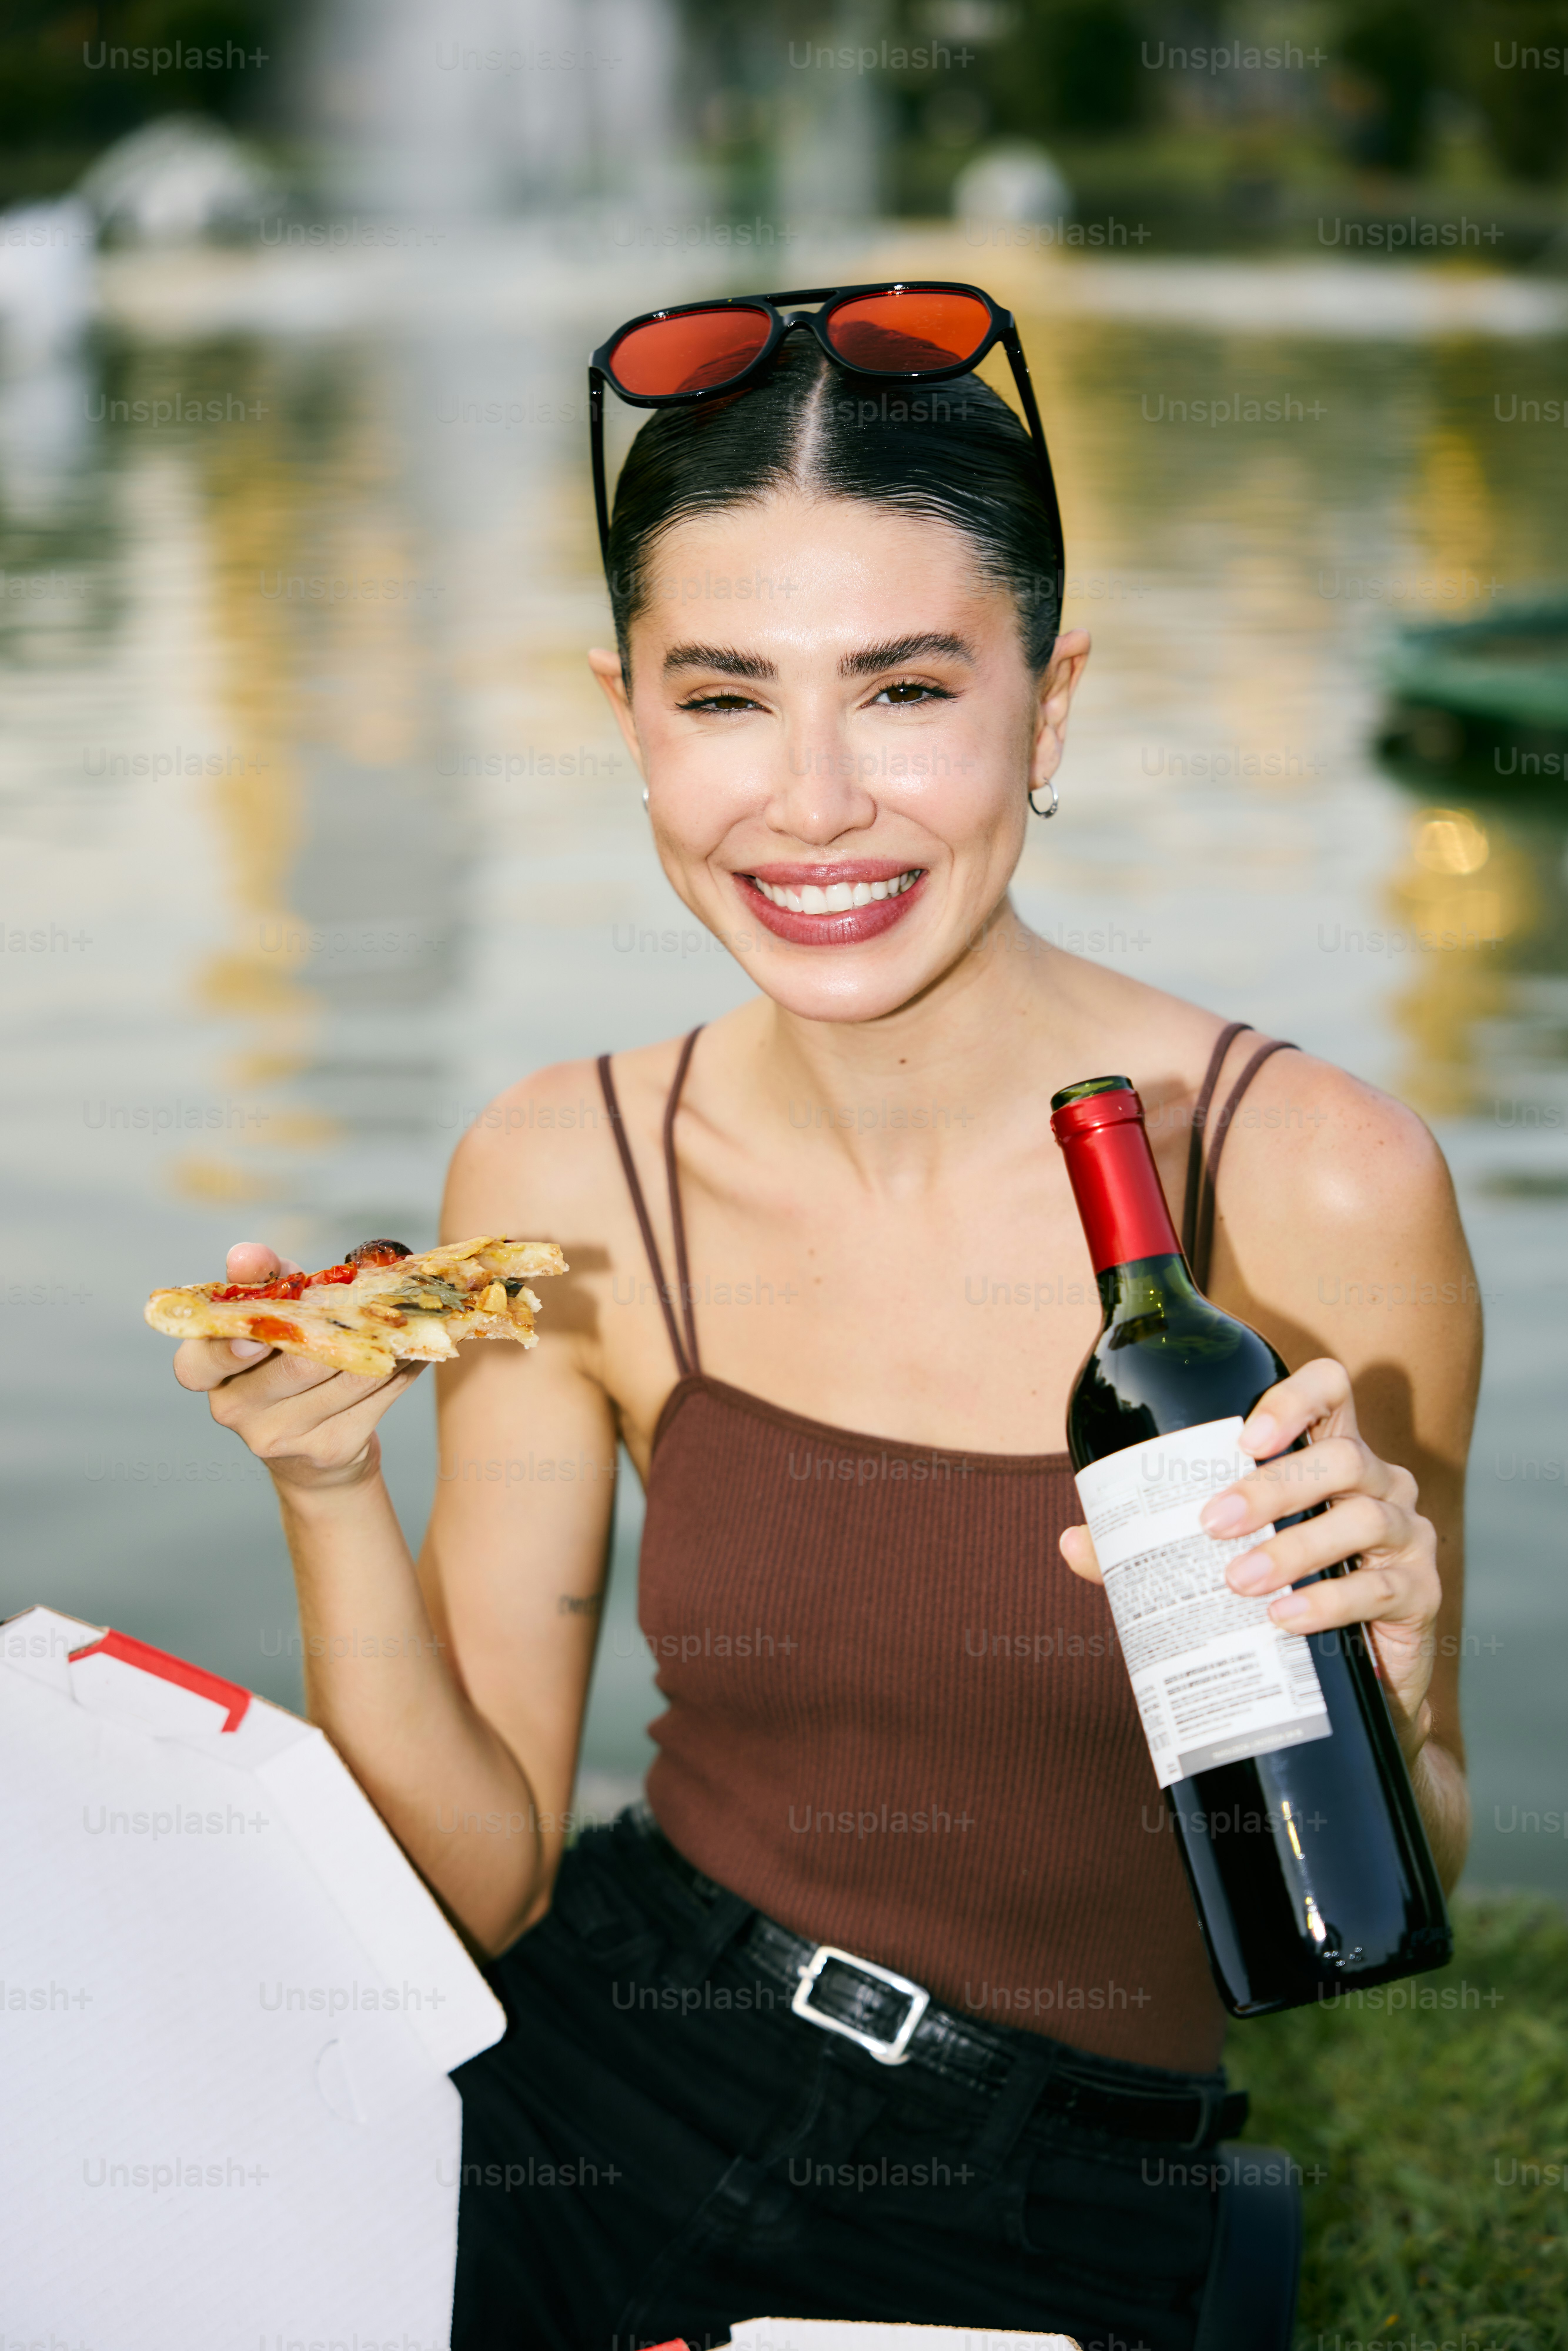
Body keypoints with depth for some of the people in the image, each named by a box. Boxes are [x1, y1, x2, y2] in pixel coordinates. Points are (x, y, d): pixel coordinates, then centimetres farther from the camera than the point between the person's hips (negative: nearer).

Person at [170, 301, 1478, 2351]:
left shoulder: (1306, 1185, -15)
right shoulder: (567, 1182, -5)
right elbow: (480, 1876, 0)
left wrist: (1362, 1699, -26)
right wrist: (332, 1491, -15)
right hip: (597, 2083, 3)